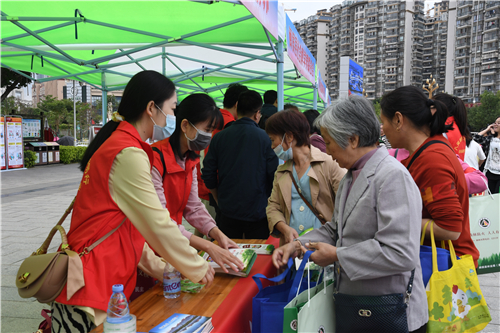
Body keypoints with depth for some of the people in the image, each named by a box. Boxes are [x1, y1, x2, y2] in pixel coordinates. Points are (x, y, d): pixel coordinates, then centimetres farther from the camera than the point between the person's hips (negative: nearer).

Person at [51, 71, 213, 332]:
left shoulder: (117, 143, 12)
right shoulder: (129, 154, -18)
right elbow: (158, 225, -17)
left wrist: (160, 268, 12)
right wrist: (198, 269, -4)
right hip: (93, 286, -9)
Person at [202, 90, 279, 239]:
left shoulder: (219, 137, -1)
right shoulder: (266, 138, -9)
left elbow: (208, 174, 3)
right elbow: (275, 175, -10)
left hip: (228, 211, 3)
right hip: (258, 212, -2)